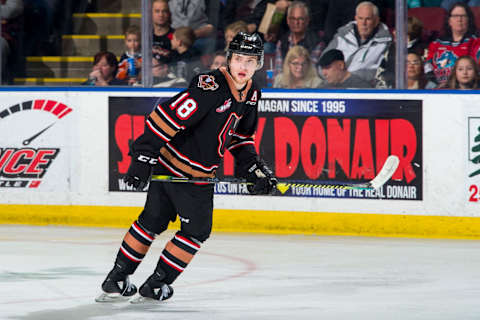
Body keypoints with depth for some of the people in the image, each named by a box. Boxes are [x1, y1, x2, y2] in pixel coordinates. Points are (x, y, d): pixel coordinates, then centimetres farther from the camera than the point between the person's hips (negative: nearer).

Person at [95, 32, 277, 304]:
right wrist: (143, 157, -28)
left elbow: (241, 139, 18)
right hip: (172, 162, -7)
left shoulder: (251, 95, 4)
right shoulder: (210, 87, -24)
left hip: (200, 175, 7)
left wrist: (256, 169, 8)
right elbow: (167, 117, -26)